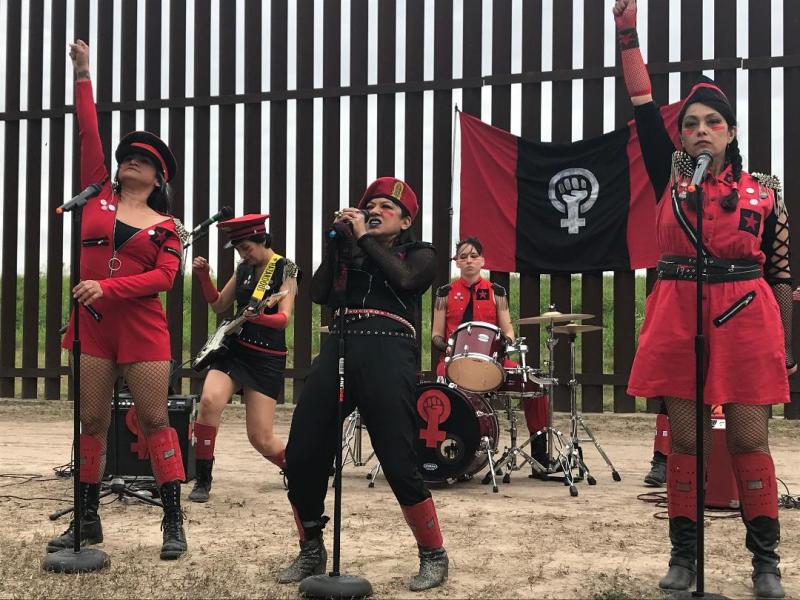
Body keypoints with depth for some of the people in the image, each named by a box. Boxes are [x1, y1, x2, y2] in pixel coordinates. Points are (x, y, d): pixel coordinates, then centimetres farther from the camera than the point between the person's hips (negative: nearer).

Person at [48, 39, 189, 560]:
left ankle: (174, 521, 3)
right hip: (92, 324, 3)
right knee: (91, 422, 7)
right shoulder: (99, 197, 10)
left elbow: (164, 276, -10)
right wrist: (83, 73, 3)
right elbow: (89, 133, 6)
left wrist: (105, 288, -20)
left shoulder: (167, 225, 4)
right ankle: (87, 520, 16)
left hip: (142, 327, -3)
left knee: (154, 420, -2)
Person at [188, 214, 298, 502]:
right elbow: (218, 305, 16)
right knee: (209, 400, -25)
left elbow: (284, 318, -17)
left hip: (268, 359, -4)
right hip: (234, 349, 4)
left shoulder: (285, 269, -7)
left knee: (261, 438, -6)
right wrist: (204, 276, 0)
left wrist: (257, 317, -37)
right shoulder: (244, 268, 9)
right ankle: (202, 480, -14)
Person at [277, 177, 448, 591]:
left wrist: (365, 238, -1)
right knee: (301, 455, -1)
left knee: (398, 462, -10)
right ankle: (311, 553, 17)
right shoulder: (347, 249, 24)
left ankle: (434, 557, 8)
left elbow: (405, 280, -7)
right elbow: (319, 294, 10)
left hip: (388, 352, -4)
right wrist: (336, 239, 6)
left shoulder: (419, 253, 15)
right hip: (338, 347, 4)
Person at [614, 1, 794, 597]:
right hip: (679, 318, 1)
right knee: (686, 440, 5)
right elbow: (643, 106, 1)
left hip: (746, 320, -1)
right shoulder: (672, 177, 7)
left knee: (749, 440, 1)